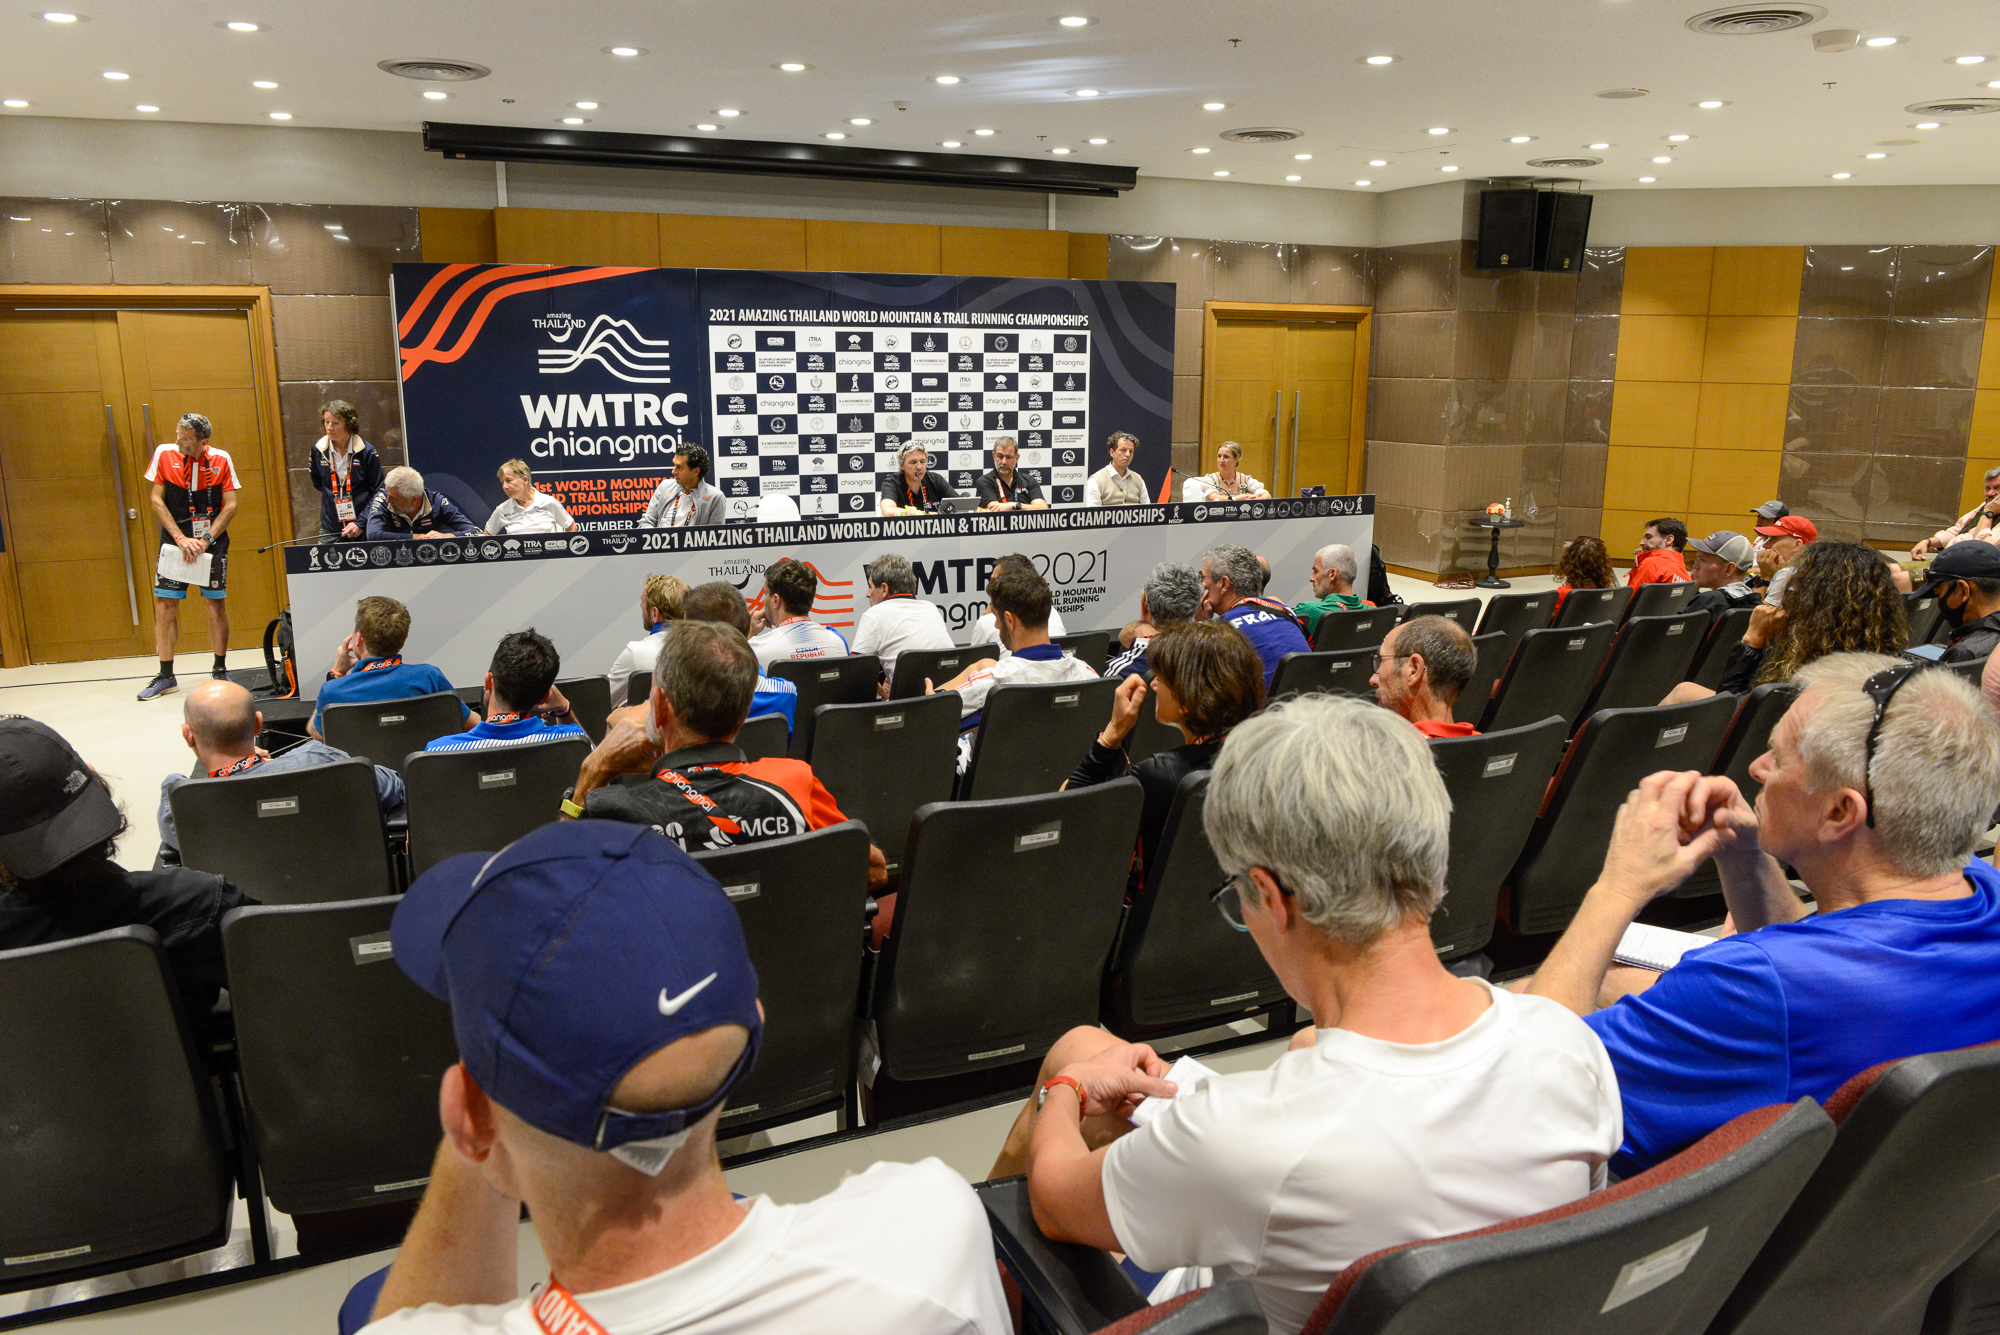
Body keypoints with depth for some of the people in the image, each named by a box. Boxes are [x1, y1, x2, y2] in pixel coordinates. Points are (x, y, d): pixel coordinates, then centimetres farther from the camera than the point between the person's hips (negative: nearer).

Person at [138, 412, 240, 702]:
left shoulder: (221, 459, -4)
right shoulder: (164, 454, -3)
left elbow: (230, 505, -3)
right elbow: (157, 501, -1)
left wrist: (205, 540, -12)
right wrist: (181, 538, -11)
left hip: (212, 541, -1)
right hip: (175, 540, 1)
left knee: (215, 604, 1)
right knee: (164, 605, -2)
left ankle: (220, 669, 16)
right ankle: (166, 676, 8)